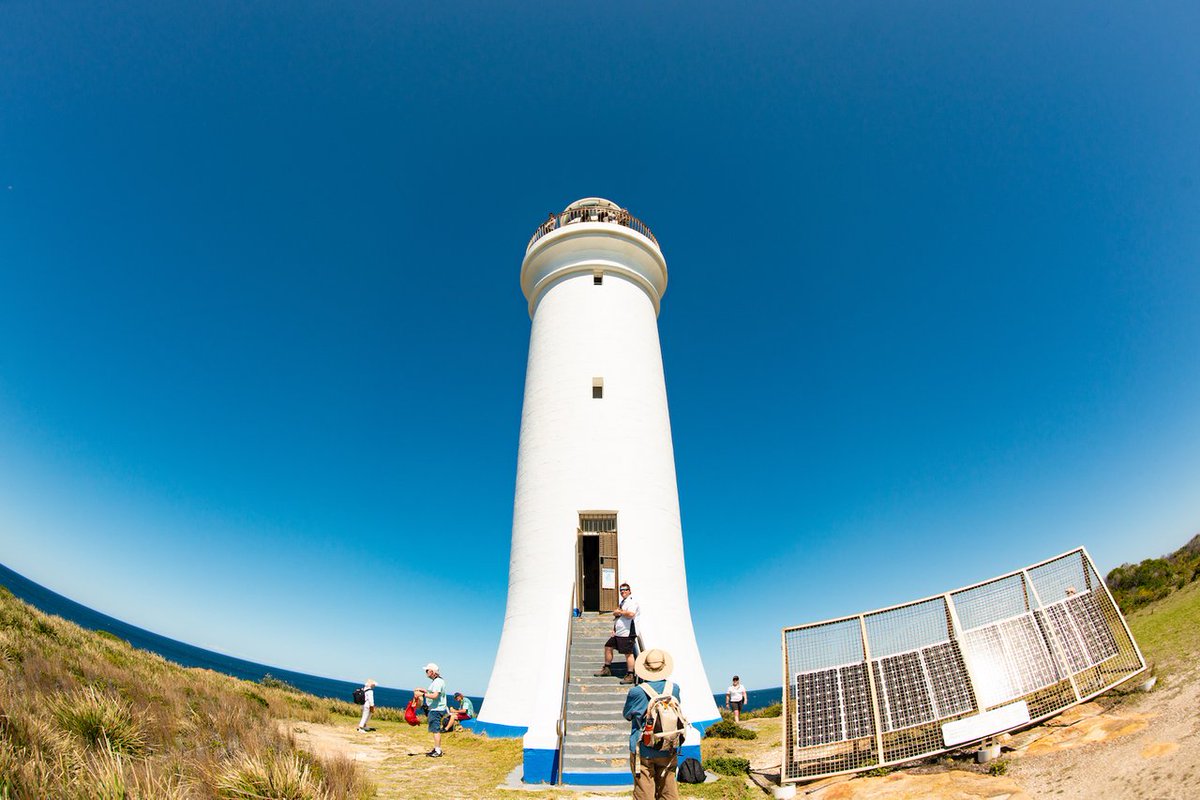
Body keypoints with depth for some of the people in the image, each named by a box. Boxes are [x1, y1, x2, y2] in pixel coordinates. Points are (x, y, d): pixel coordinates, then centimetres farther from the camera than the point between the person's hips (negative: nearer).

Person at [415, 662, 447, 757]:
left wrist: (422, 694, -24)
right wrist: (423, 690, 16)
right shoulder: (435, 681, 15)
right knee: (435, 730, 17)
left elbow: (434, 695, -27)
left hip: (437, 709, -11)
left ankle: (438, 751, -4)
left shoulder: (438, 681, -19)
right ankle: (437, 749, 26)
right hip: (434, 709, 11)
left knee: (436, 730, -8)